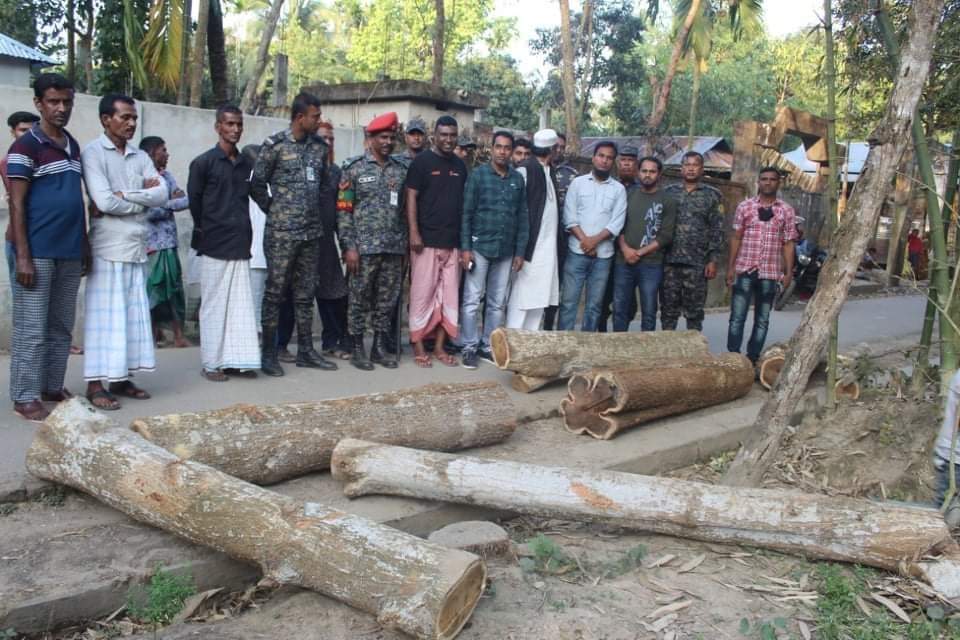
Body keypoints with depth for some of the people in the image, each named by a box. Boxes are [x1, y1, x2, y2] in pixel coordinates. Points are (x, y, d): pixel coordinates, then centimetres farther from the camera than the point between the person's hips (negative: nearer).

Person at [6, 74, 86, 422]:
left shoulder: (73, 146, 14)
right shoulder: (25, 146, -7)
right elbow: (17, 205, -10)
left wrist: (84, 244, 16)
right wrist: (23, 256, -15)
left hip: (69, 253, 7)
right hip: (36, 252, -7)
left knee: (61, 327, 12)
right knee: (31, 329, -1)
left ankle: (53, 387, 23)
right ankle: (25, 397, 8)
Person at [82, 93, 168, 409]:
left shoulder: (140, 156, 13)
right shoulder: (93, 153, -5)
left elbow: (162, 194, -1)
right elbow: (105, 201, -17)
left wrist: (124, 196, -12)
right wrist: (143, 196, -4)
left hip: (137, 246, 6)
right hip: (108, 248, -6)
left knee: (134, 313, 8)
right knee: (105, 314, -4)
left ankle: (121, 378, 18)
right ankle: (96, 383, 3)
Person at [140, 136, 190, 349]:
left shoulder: (166, 176, 13)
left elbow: (185, 201, 3)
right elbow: (148, 211, -17)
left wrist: (165, 205, -10)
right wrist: (172, 204, -4)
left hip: (169, 244, 6)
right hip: (150, 245, -6)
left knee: (174, 290, 6)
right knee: (151, 291, 1)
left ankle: (179, 337, 11)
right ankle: (153, 334, 13)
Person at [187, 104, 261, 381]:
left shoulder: (246, 163, 10)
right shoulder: (203, 162, -3)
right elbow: (194, 201, 1)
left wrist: (243, 230, 8)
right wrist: (206, 230, 5)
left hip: (240, 244, 4)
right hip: (215, 245, -4)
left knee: (241, 304, 5)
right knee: (214, 305, 2)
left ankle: (236, 359, 12)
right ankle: (212, 363, 10)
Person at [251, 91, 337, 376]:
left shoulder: (319, 147, 9)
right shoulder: (275, 145, -6)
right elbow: (257, 183, -3)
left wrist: (317, 208, 11)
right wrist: (273, 210, 2)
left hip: (311, 232, 6)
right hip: (281, 233, -5)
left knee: (305, 293, 11)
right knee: (275, 292, 0)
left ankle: (305, 351, 19)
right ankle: (268, 353, 8)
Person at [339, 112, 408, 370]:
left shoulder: (401, 170, 10)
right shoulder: (355, 168, -1)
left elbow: (406, 211, 12)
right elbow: (344, 210, -5)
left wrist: (404, 246, 7)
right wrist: (349, 246, -11)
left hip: (394, 249, 4)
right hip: (364, 247, -4)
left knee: (387, 301, 8)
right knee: (358, 300, 2)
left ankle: (379, 347, 19)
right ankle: (357, 349, 13)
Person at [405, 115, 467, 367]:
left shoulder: (460, 165, 13)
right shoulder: (421, 162, -2)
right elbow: (411, 198, -6)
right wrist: (413, 232, -15)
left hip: (453, 242, 5)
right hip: (427, 240, -5)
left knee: (449, 295, 6)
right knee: (422, 294, -2)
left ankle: (439, 346, 14)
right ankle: (418, 346, 7)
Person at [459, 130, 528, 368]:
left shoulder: (518, 179, 7)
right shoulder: (478, 175, -2)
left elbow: (523, 217, 9)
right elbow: (466, 213, -4)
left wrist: (520, 252, 5)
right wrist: (465, 247, -11)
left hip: (506, 251, 3)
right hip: (480, 247, -3)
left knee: (498, 303, 9)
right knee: (472, 300, -1)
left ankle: (488, 346, 19)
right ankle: (470, 347, 8)